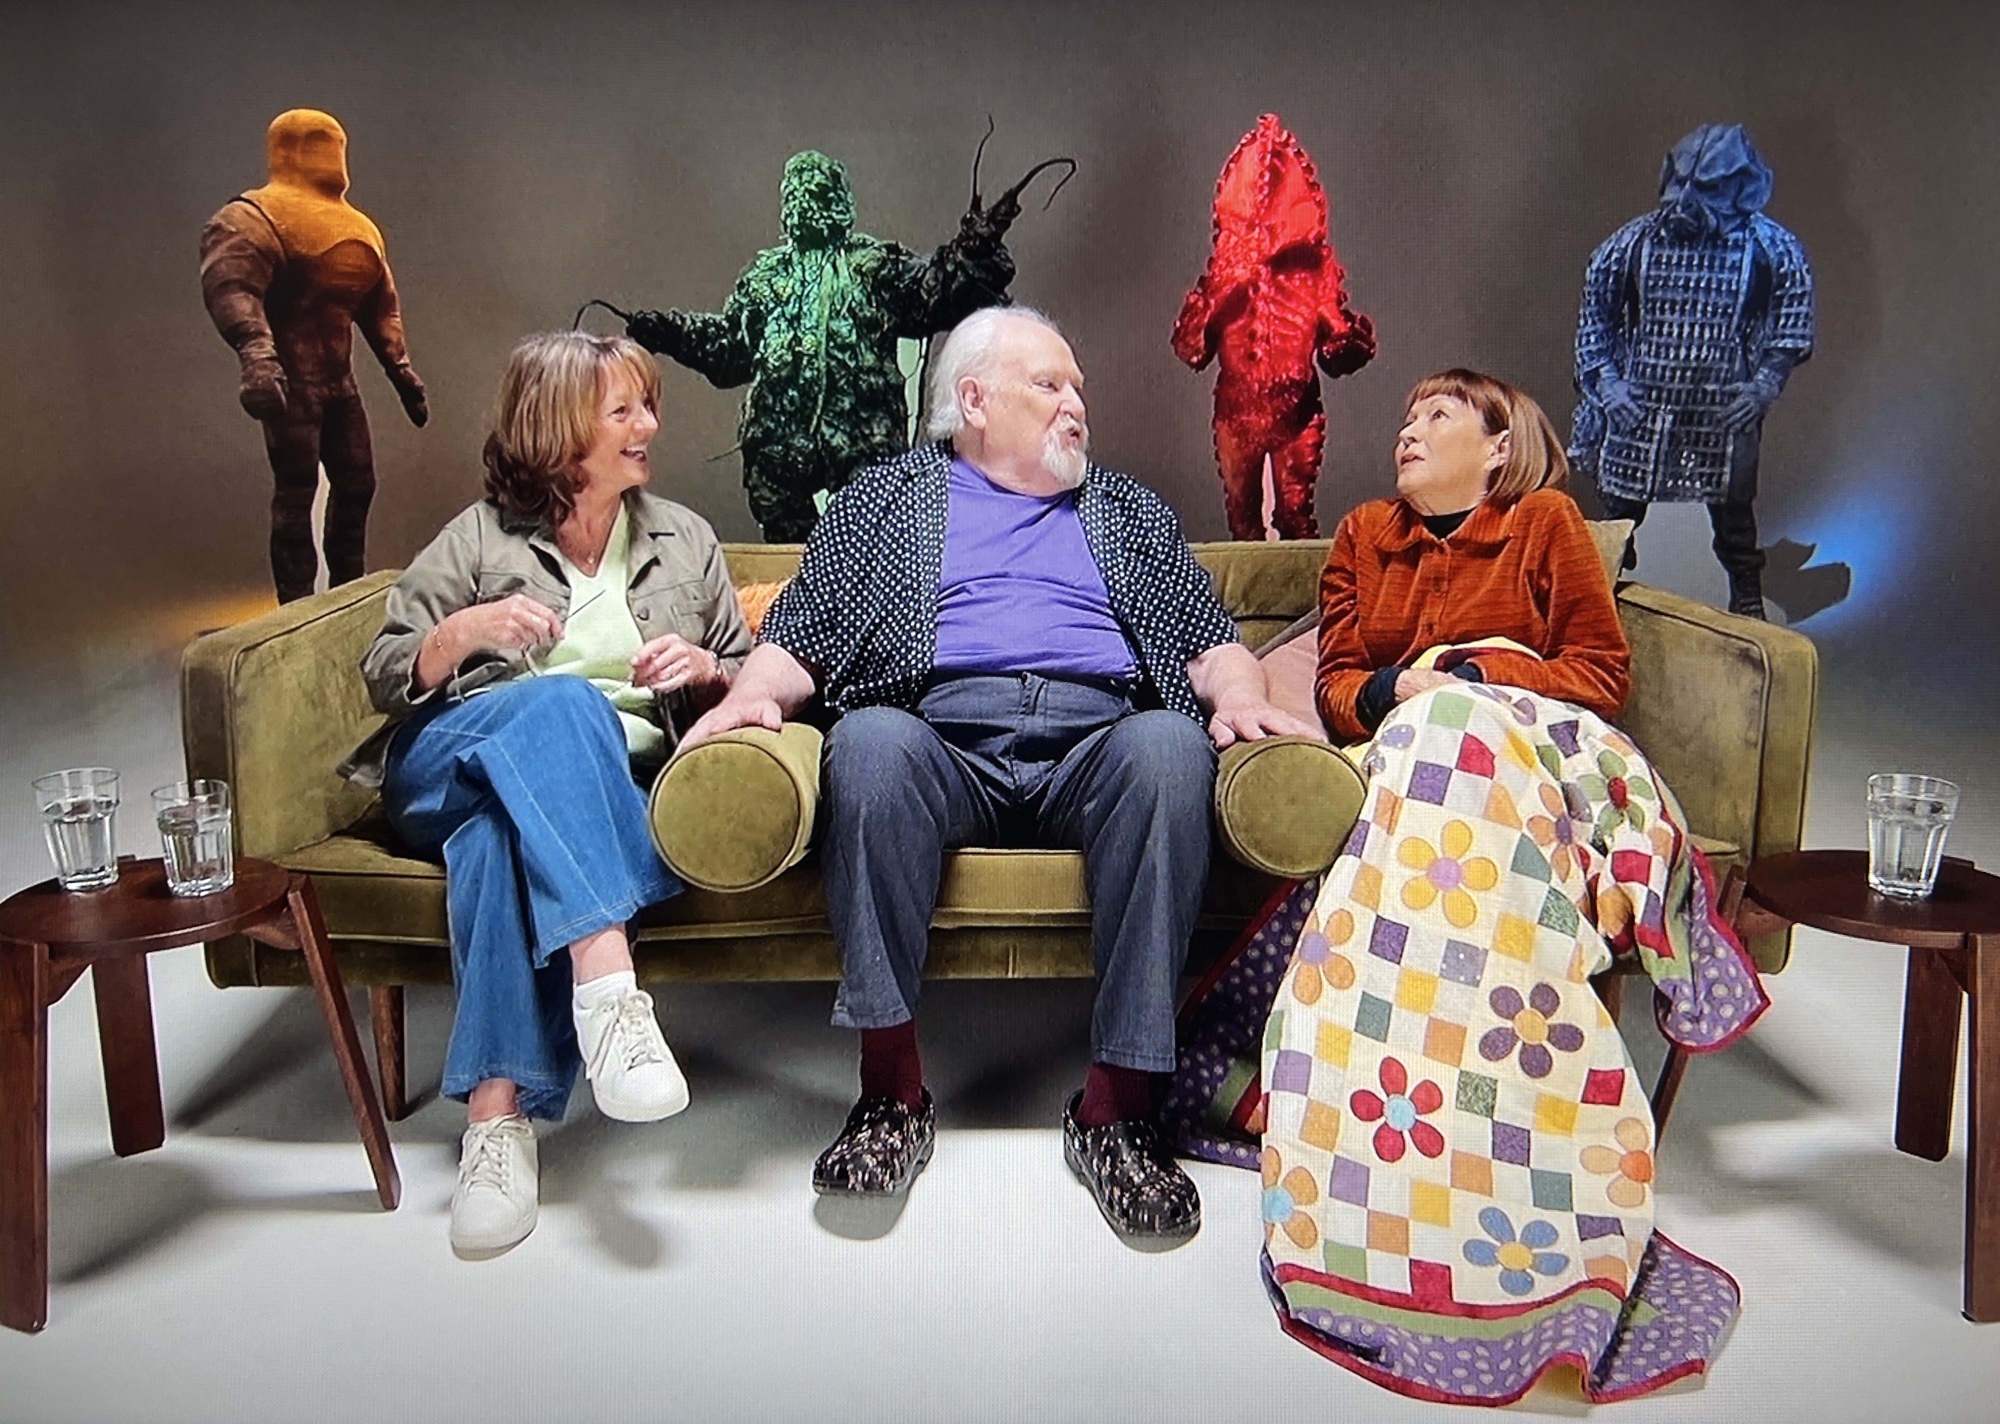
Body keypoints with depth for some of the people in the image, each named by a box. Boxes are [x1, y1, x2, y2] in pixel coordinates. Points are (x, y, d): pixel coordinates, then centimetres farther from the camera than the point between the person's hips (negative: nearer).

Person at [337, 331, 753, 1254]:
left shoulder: (684, 539, 18)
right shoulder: (480, 539, 12)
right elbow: (384, 677, 10)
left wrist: (704, 668, -4)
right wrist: (464, 630, -10)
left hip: (603, 789, 1)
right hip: (450, 766, 0)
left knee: (502, 833, -37)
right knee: (563, 704, -37)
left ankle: (498, 1114, -43)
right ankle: (608, 987, -51)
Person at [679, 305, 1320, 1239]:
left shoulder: (1129, 512, 31)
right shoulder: (884, 502, 25)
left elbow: (1212, 641, 22)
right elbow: (799, 640, 16)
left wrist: (1238, 697, -1)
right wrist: (752, 694, -6)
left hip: (1096, 738, 1)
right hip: (942, 734, -1)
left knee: (1168, 745, -33)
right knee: (869, 740, -35)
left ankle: (1117, 1104, -30)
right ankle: (892, 1088, -26)